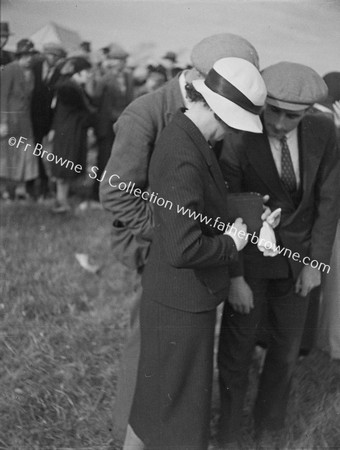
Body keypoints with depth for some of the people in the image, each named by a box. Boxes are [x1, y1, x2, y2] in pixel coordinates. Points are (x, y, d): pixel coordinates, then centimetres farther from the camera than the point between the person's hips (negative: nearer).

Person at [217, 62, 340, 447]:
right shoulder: (237, 141, -21)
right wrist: (233, 277, -17)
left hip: (297, 261, 4)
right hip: (249, 261, -4)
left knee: (287, 347, 18)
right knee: (237, 347, 10)